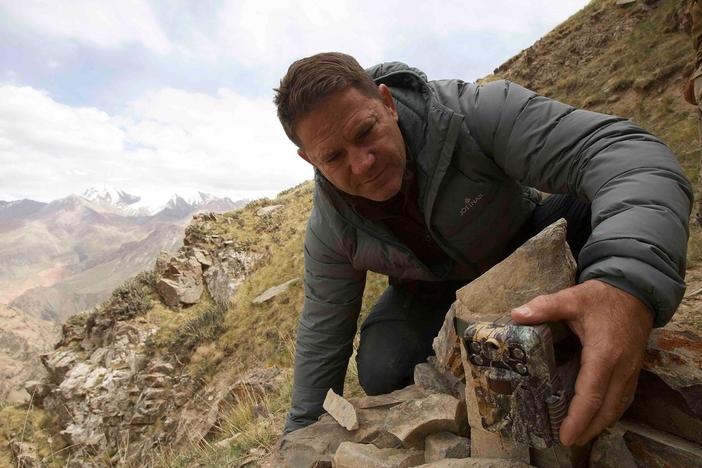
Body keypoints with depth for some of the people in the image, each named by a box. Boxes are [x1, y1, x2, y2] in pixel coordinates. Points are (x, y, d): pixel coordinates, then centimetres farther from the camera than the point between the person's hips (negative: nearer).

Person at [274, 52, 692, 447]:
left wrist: (630, 283, -62)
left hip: (525, 244, 0)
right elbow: (323, 329, -10)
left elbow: (628, 152, -40)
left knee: (609, 207, -28)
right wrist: (305, 431, -2)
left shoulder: (472, 113, -33)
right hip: (434, 294, 1)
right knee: (381, 373, -24)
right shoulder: (331, 229, -21)